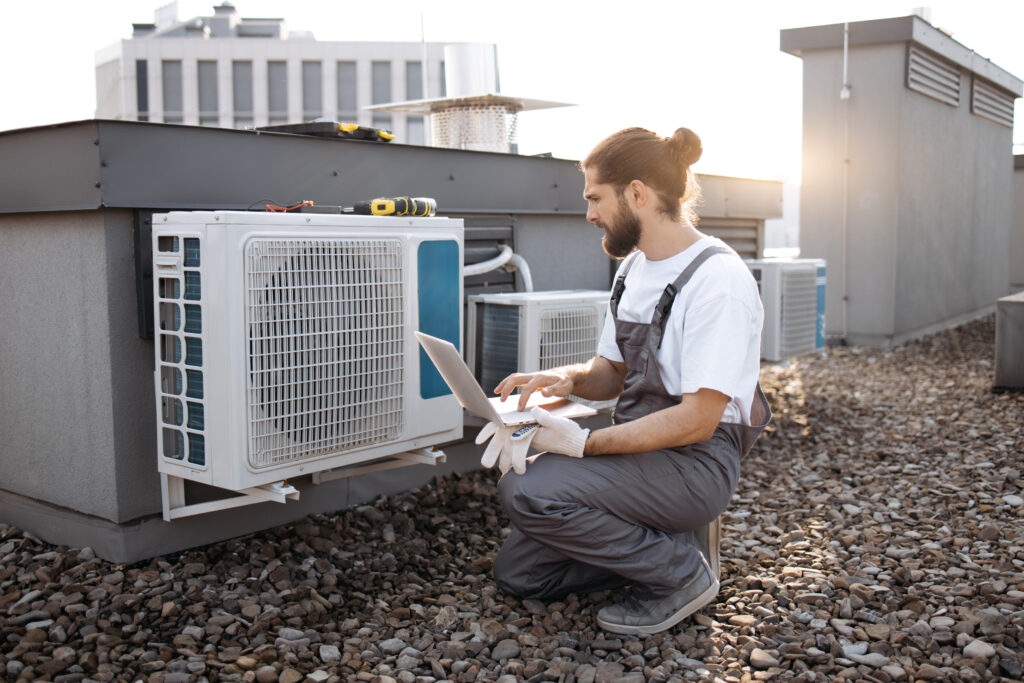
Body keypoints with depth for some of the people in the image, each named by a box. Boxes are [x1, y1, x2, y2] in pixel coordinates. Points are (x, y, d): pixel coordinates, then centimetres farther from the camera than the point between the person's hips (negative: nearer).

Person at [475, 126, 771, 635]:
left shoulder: (717, 278, -19)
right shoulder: (634, 266, 9)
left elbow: (697, 421, -23)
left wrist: (584, 444, -25)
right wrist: (565, 379, -8)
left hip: (693, 462, -8)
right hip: (638, 450, 8)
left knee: (527, 491, -28)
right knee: (516, 572, 4)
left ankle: (681, 571, -7)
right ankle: (663, 542, 14)